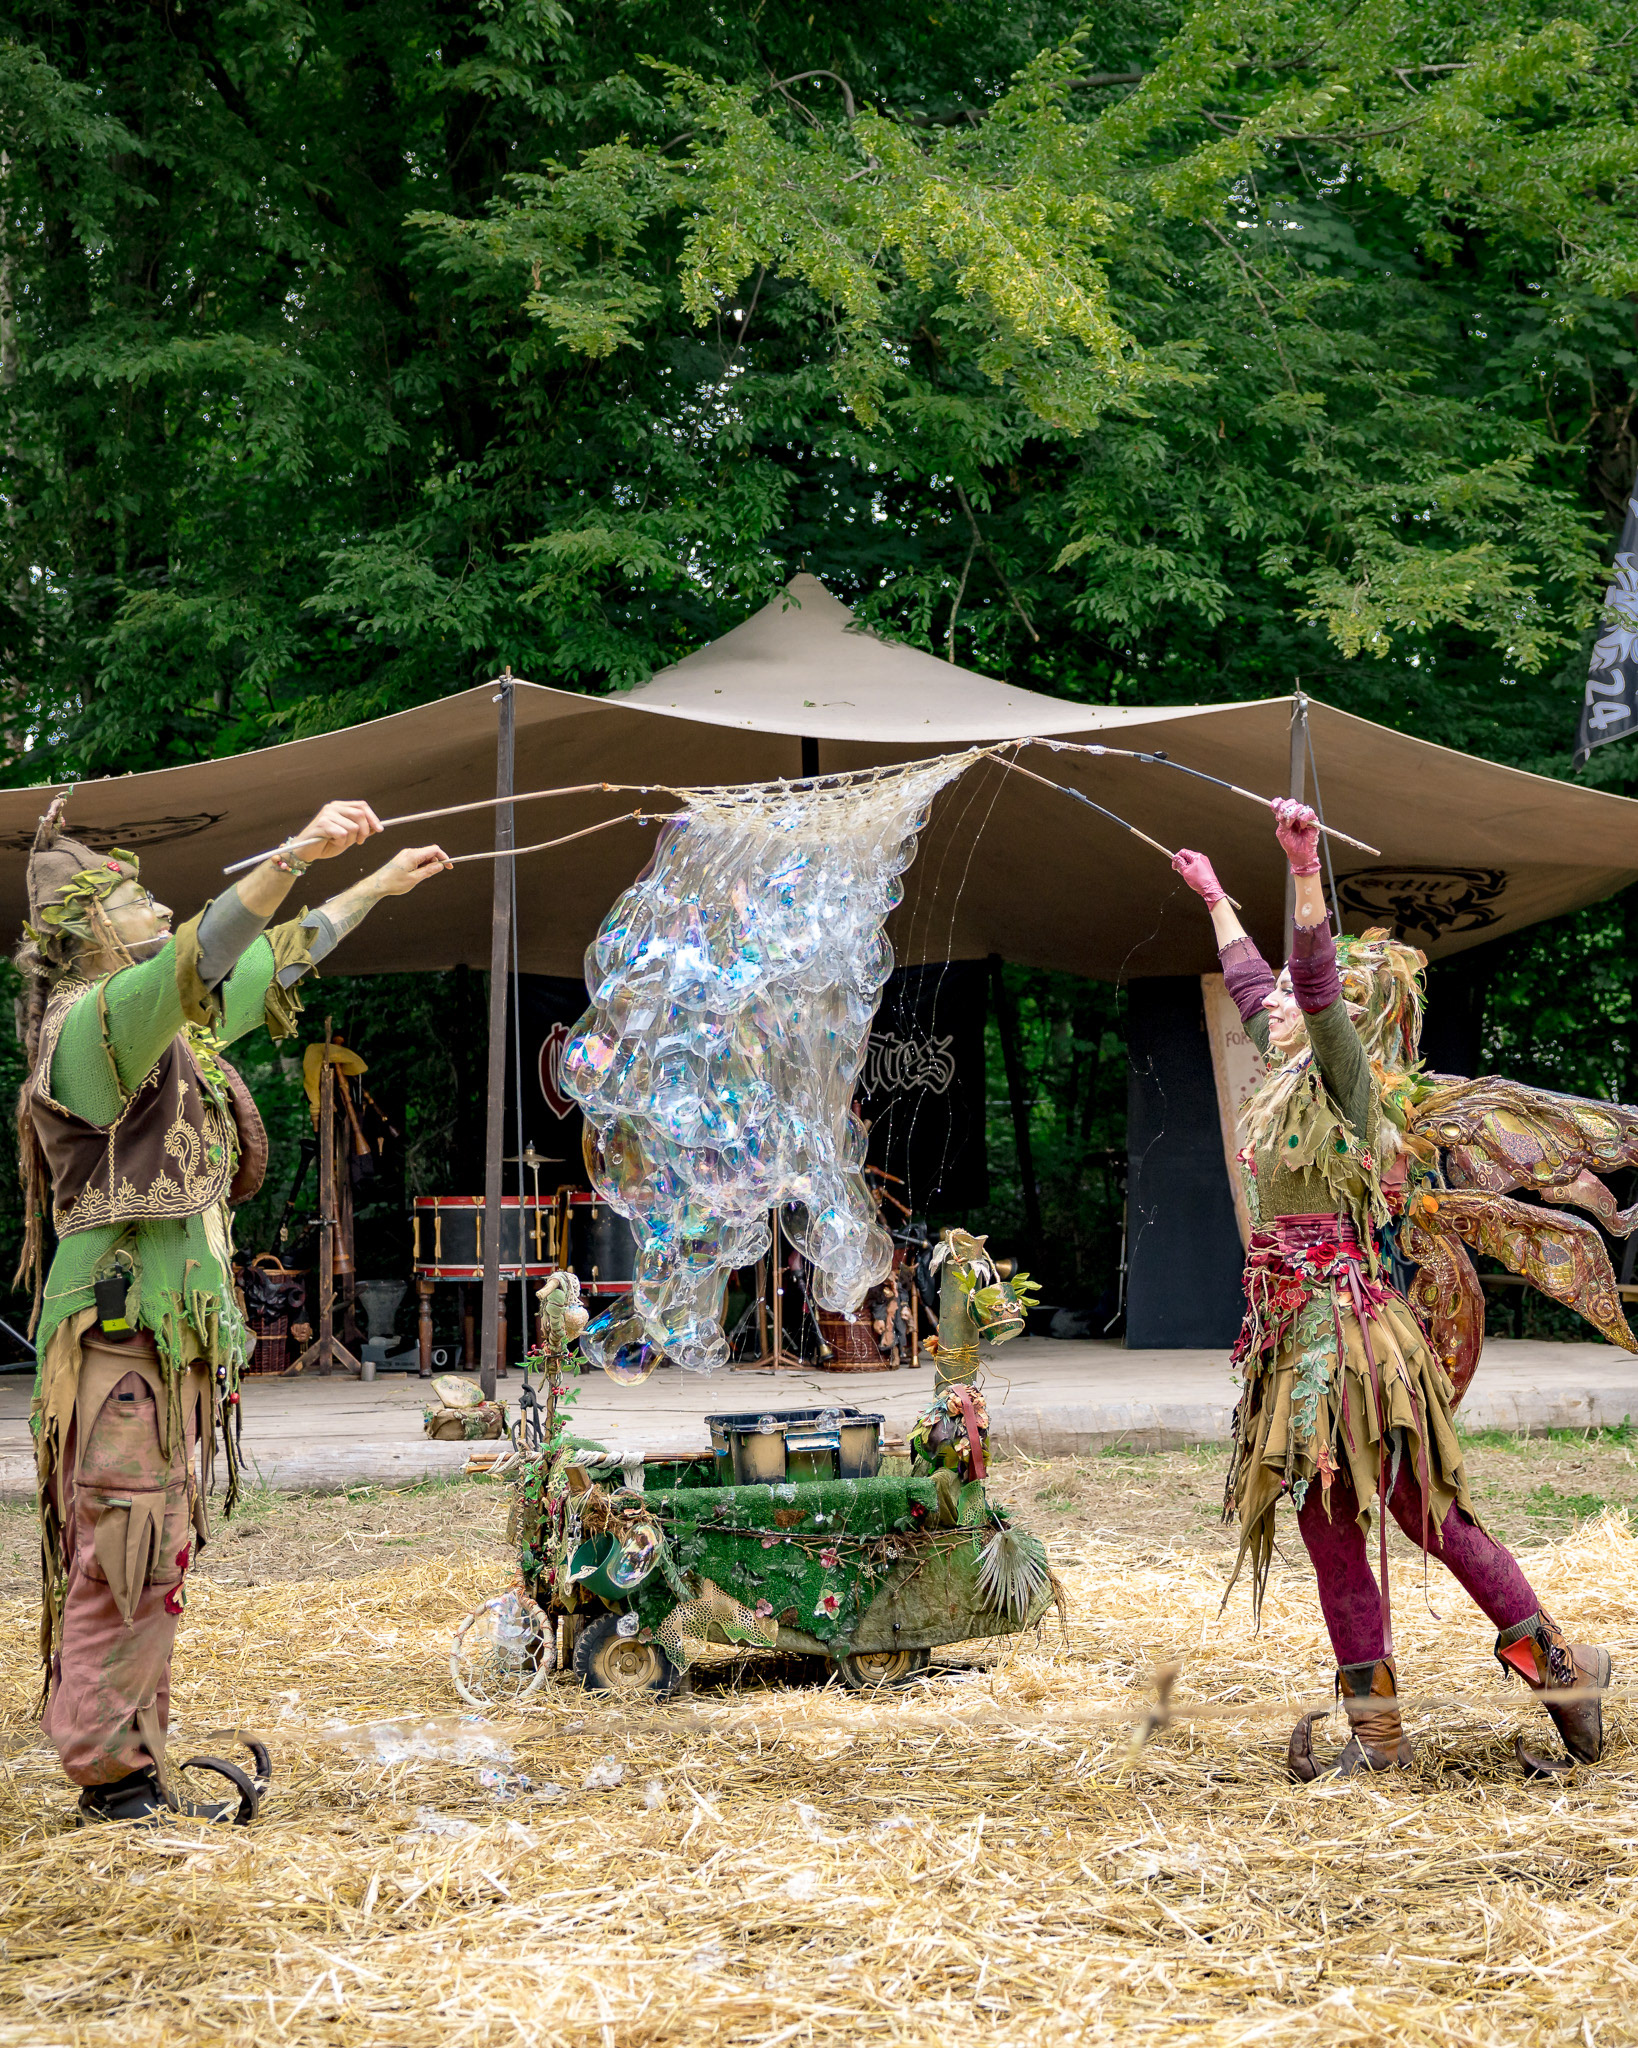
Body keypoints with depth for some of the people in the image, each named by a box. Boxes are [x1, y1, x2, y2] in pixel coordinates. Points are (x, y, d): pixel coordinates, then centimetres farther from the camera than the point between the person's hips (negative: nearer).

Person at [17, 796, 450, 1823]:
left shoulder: (172, 1023, 17)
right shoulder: (93, 1023, -11)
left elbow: (272, 964, 30)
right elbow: (199, 958, -29)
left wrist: (379, 885, 36)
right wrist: (298, 852, -36)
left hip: (175, 1332, 10)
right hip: (123, 1325, -10)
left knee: (155, 1554, 11)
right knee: (127, 1556, -8)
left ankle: (134, 1761, 17)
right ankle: (111, 1774, -3)